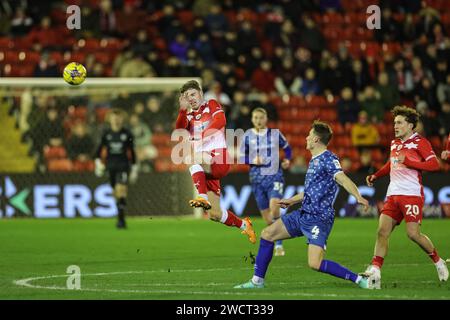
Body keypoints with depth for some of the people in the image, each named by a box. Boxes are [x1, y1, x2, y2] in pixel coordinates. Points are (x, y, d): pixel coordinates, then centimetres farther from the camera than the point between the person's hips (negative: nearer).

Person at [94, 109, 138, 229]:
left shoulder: (127, 134, 1)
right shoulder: (106, 134, 5)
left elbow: (132, 151, 7)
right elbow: (100, 149, 13)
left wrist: (134, 168, 8)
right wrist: (98, 162, 3)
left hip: (123, 165, -3)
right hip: (111, 165, 3)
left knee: (121, 189, -19)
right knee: (116, 192, 10)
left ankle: (121, 218, -22)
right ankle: (121, 218, 26)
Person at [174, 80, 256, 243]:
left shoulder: (211, 105, 6)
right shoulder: (189, 115, 18)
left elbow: (220, 120, -16)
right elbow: (179, 129, -4)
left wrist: (202, 135, -30)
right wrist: (183, 109, -20)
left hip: (219, 159, -6)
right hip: (204, 167, 6)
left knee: (191, 158, -36)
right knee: (215, 214, 4)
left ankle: (203, 197, -46)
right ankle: (243, 225, 28)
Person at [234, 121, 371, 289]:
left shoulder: (328, 158, -13)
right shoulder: (314, 160, 15)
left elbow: (343, 179, -29)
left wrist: (358, 197, -45)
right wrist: (291, 201, 39)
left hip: (319, 219, -10)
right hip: (303, 214, 10)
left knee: (315, 264, -22)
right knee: (267, 234, 10)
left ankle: (359, 280, -13)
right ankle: (257, 281, 20)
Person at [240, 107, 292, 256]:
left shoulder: (275, 134, 2)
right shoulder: (248, 136, 1)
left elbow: (287, 148, 16)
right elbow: (242, 156, 5)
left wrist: (287, 159, -3)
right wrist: (253, 160, -14)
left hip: (275, 175, -2)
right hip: (257, 178, 2)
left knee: (274, 206, -22)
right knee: (265, 213, 4)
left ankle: (278, 245, -14)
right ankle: (278, 243, 24)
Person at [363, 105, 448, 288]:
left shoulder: (420, 142, -4)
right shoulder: (395, 143, 18)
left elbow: (434, 164, -13)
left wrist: (409, 161, -19)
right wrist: (375, 176, 22)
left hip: (412, 194, -7)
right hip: (393, 195, 7)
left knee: (413, 233, -11)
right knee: (382, 232, -7)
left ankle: (438, 261, 13)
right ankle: (375, 271, -11)